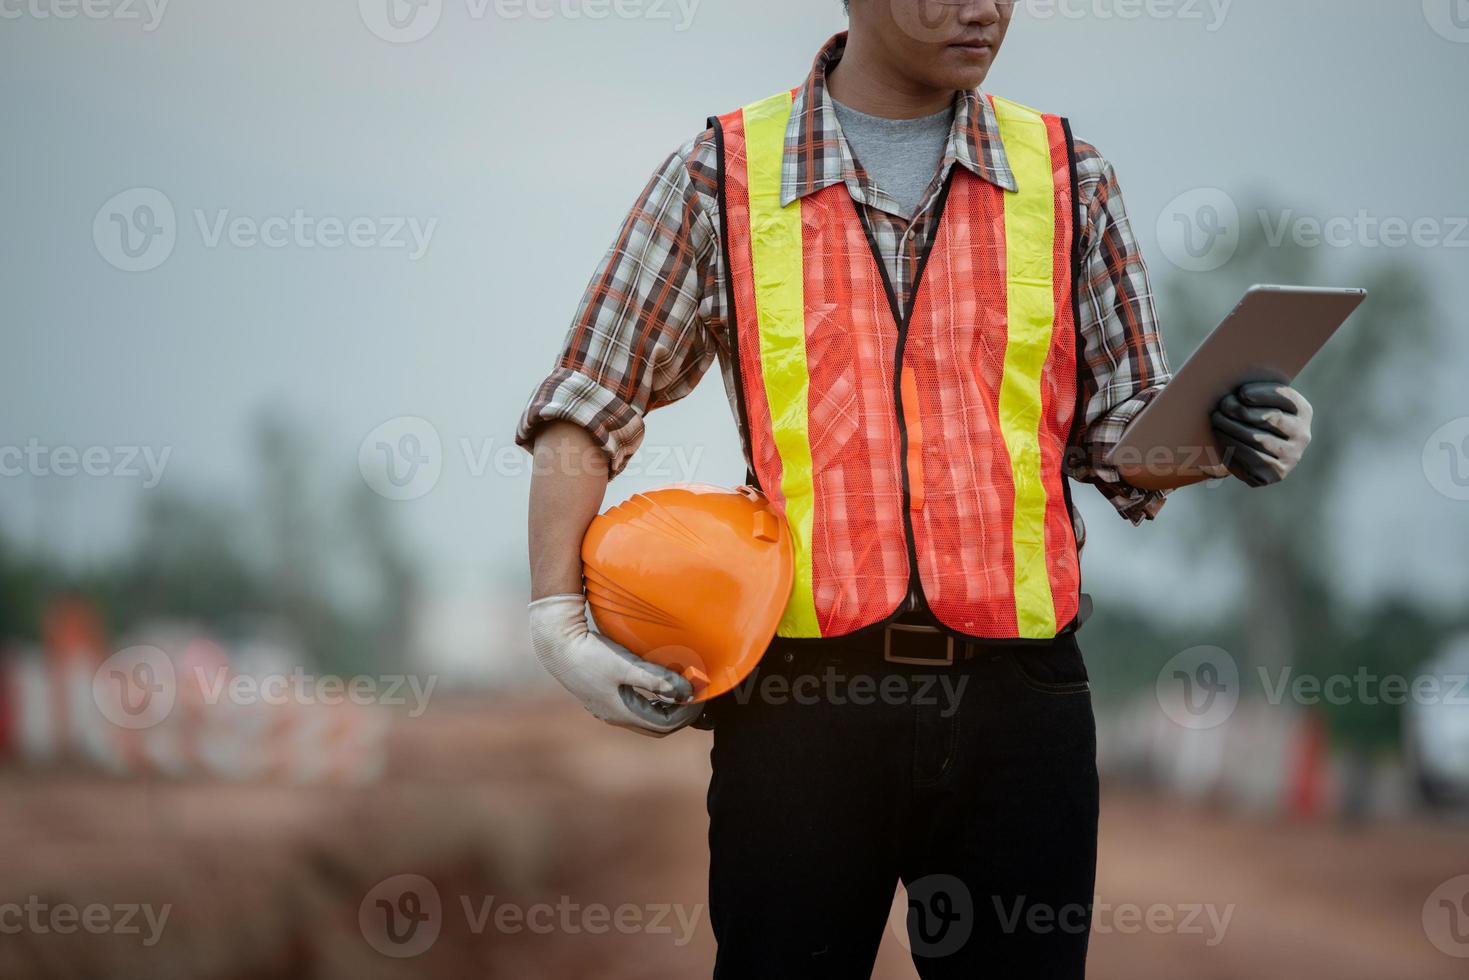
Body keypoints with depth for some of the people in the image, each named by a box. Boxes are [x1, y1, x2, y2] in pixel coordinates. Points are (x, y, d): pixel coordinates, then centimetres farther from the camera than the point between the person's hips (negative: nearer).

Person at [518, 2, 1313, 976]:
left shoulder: (1066, 176, 11)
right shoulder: (722, 176, 5)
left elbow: (1120, 438, 13)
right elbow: (586, 410, 6)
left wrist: (1219, 439, -9)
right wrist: (557, 619, -5)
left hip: (1017, 688, 2)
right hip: (799, 692, -2)